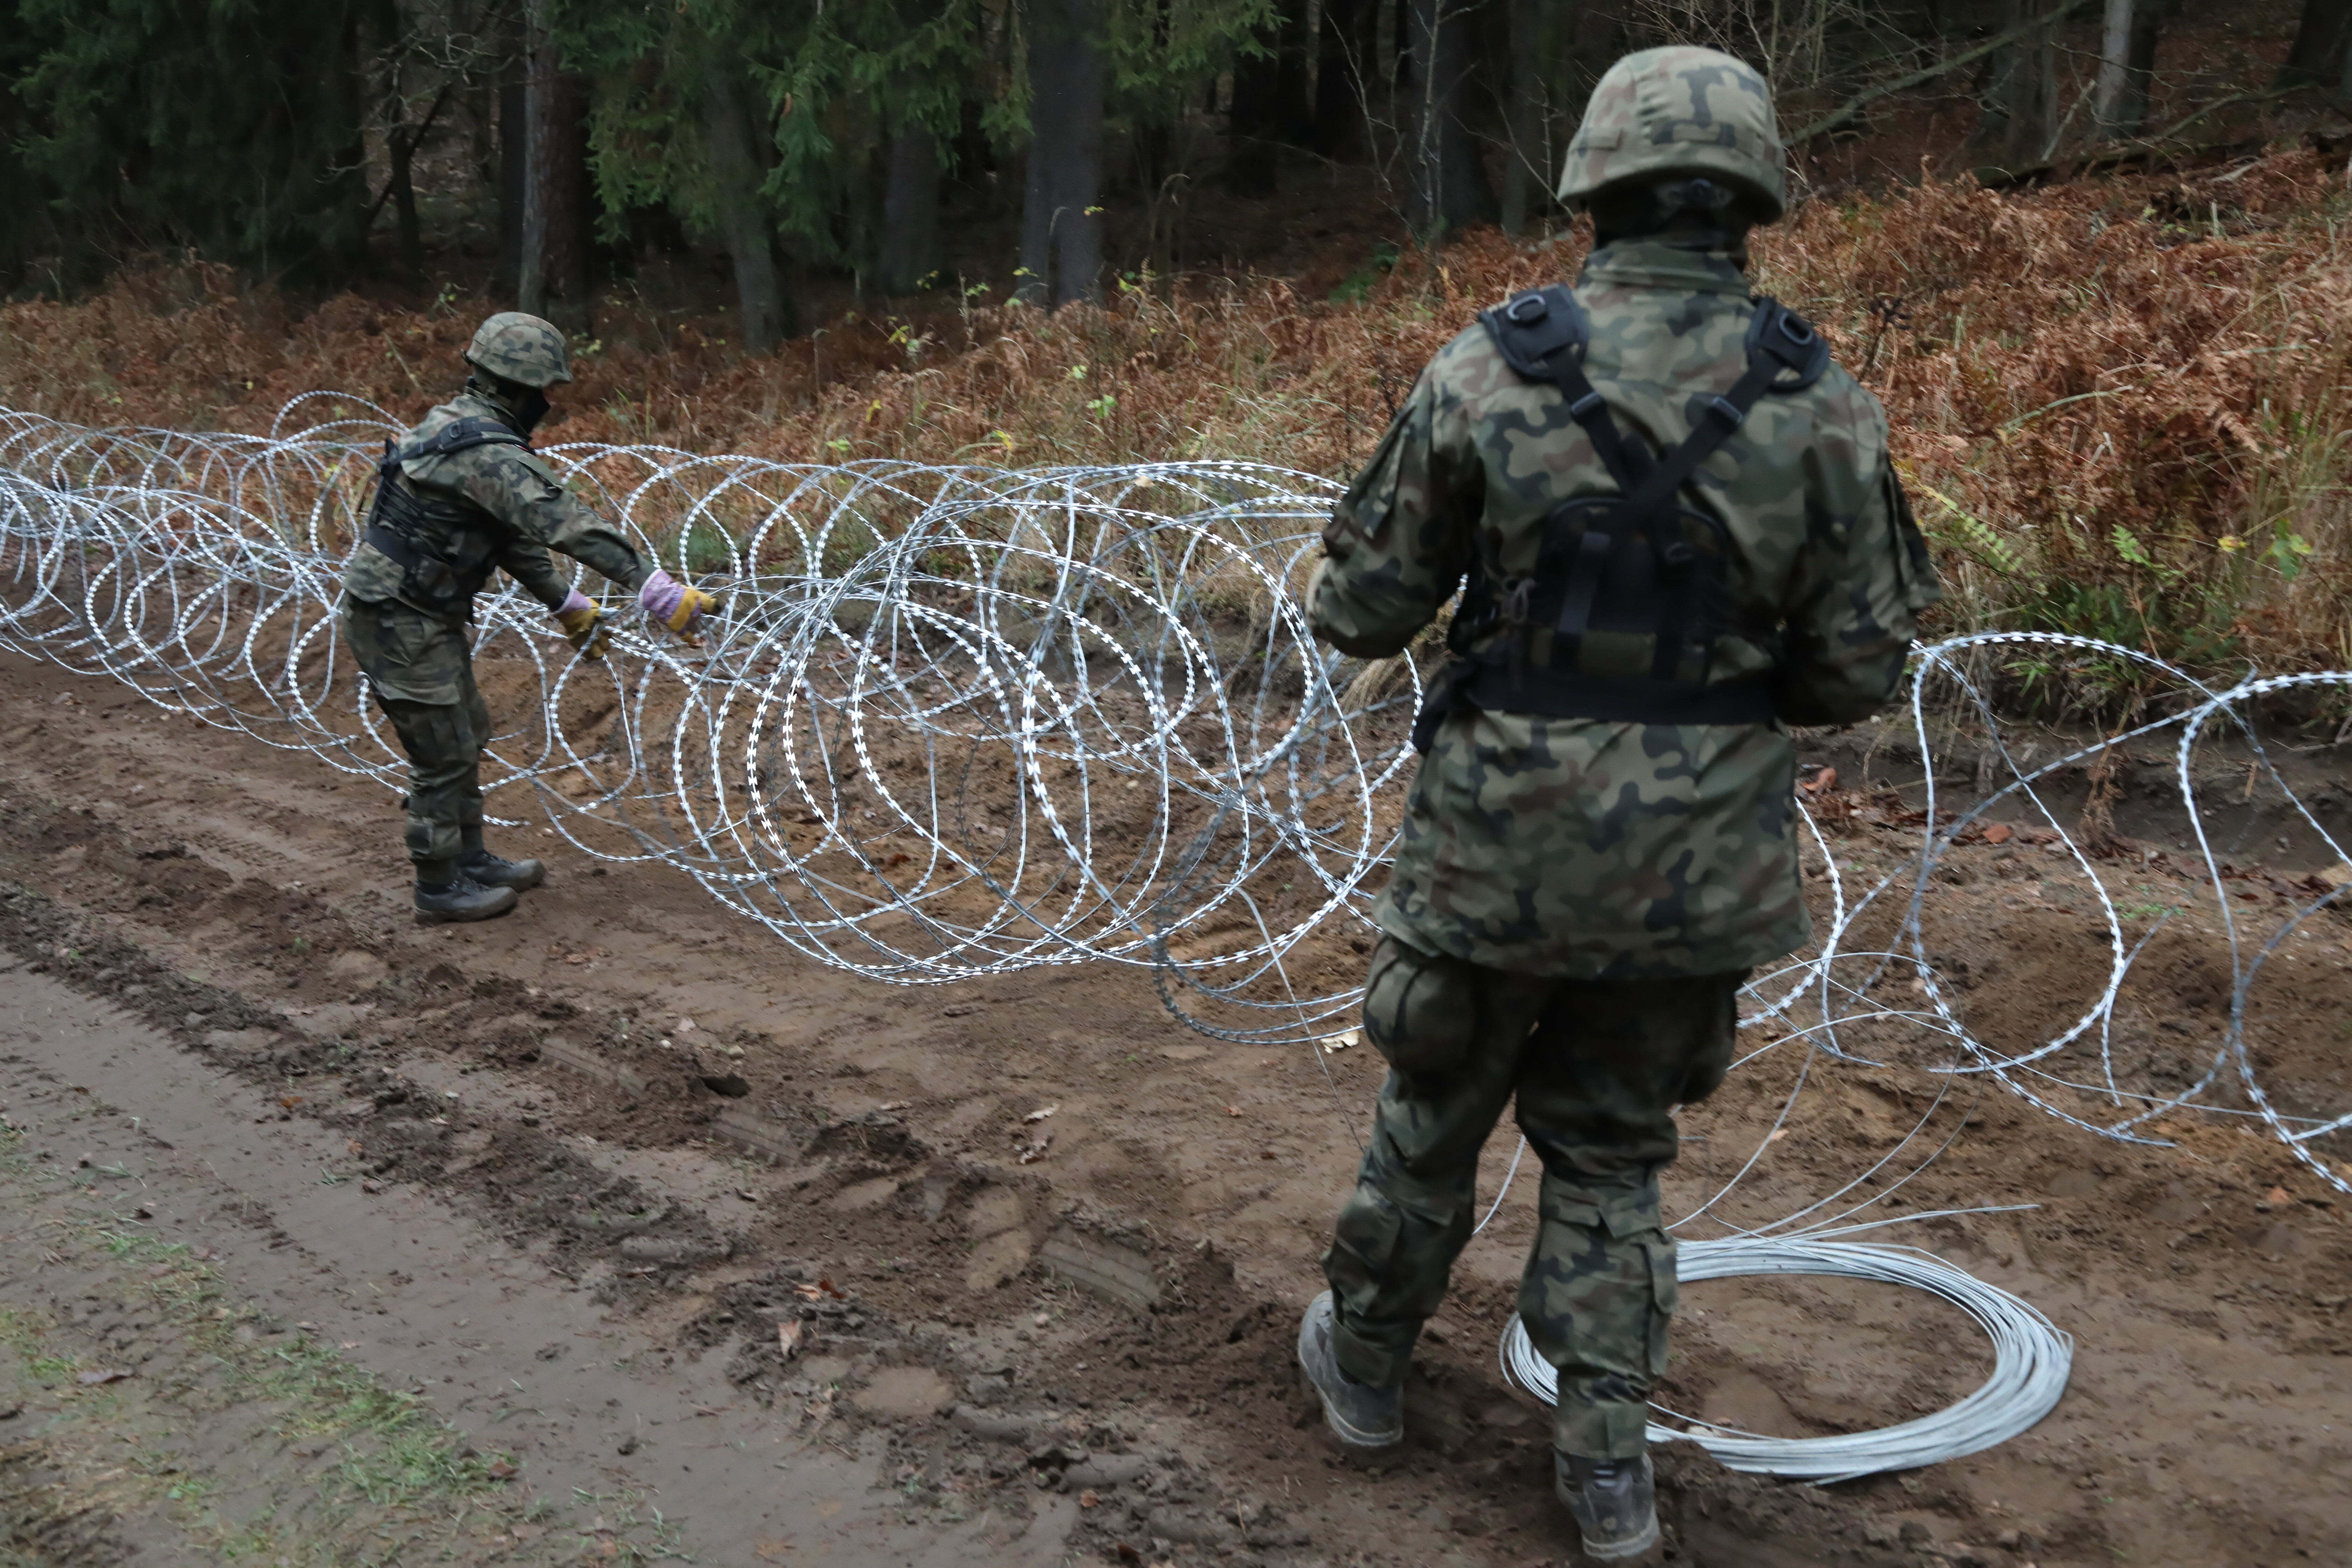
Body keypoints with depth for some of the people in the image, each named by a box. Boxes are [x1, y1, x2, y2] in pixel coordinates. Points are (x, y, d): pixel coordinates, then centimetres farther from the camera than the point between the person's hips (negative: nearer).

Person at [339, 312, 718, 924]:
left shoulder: (459, 424, 8)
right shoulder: (488, 452, -25)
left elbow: (514, 530, 14)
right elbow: (566, 523, -36)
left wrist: (565, 604, 16)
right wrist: (654, 588, -42)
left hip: (423, 611, 10)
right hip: (398, 620, -10)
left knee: (466, 735, 20)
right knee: (444, 754, 1)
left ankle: (469, 860, 33)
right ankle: (440, 890, 15)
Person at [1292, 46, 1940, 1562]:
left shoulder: (1487, 369, -10)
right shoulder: (1824, 403, -7)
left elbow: (1363, 611, -6)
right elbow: (1861, 669, -3)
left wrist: (1346, 590, 18)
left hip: (1499, 834, -1)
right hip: (1700, 859, 1)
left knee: (1436, 1111, 20)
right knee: (1613, 1149, 20)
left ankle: (1365, 1363, 40)